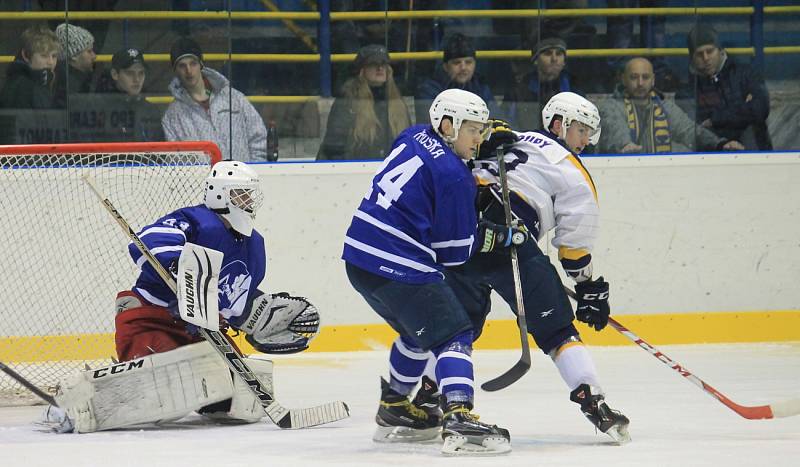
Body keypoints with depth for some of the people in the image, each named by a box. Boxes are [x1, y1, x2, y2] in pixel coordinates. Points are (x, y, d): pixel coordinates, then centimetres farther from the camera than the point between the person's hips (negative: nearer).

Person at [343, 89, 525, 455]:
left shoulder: (413, 138, 12)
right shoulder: (453, 177, -12)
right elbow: (454, 252, -8)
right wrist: (494, 236, 8)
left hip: (358, 256, 9)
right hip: (397, 267, -9)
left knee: (419, 329, 28)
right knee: (453, 335, -11)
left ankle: (394, 411, 37)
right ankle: (458, 419, -28)